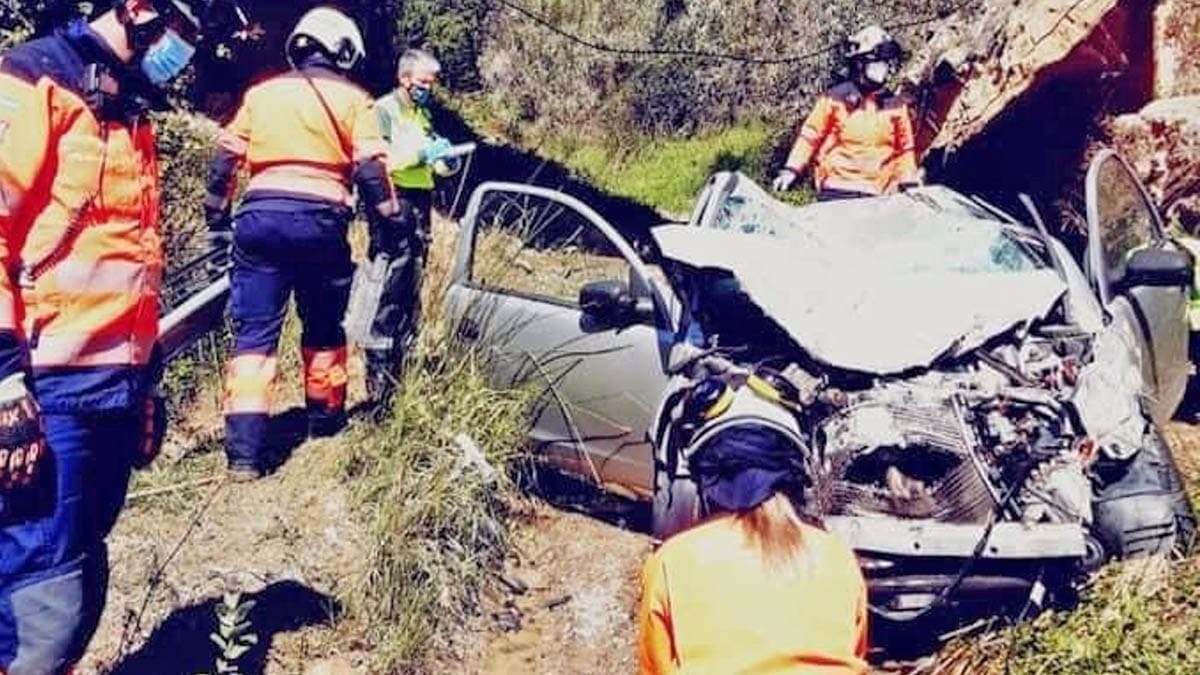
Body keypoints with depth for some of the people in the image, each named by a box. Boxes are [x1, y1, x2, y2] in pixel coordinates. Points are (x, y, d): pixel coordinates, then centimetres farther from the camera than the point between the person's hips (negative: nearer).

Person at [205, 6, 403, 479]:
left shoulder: (260, 92, 17)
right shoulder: (352, 99, 8)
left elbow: (225, 161, 14)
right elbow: (370, 171, -2)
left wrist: (217, 223, 19)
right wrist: (391, 225, 4)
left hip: (260, 217, 2)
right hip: (320, 221, -2)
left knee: (254, 332, 1)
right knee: (324, 328, 17)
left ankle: (245, 450, -7)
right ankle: (325, 419, 33)